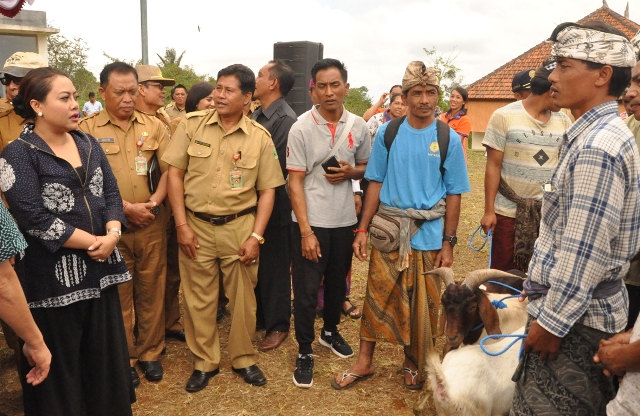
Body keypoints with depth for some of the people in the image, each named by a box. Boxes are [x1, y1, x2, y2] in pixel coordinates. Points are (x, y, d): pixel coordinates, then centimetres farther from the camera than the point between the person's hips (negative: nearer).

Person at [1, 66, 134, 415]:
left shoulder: (88, 144, 8)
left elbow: (111, 193, 6)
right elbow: (35, 219, -18)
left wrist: (112, 234, -12)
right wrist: (93, 241, -17)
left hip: (99, 266, 6)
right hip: (52, 274, -5)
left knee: (105, 354, 16)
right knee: (58, 362, 10)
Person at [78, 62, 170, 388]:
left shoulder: (153, 126, 6)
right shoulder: (87, 128, -2)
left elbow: (169, 169, 5)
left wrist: (154, 201, -11)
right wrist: (125, 208, -13)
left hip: (152, 223, 2)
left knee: (151, 290, 10)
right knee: (117, 294, 7)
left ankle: (150, 352, 27)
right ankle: (123, 359, 23)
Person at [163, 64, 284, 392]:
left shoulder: (260, 137, -2)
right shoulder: (192, 124, -2)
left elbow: (267, 190, 0)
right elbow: (175, 173, -1)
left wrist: (256, 236, -8)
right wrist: (181, 225, -7)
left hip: (240, 227, 0)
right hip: (196, 226, 0)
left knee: (243, 298, 11)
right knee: (198, 299, 11)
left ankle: (243, 359, 32)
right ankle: (204, 362, 30)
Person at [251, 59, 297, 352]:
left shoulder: (286, 120, -18)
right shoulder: (257, 115, 8)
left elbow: (277, 169, -22)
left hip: (275, 205, -8)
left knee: (274, 267, 6)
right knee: (255, 264, 19)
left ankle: (278, 325, 23)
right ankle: (259, 316, 37)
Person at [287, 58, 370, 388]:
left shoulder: (358, 126, 1)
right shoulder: (301, 128, -10)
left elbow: (366, 168, 13)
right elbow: (295, 182, -10)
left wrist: (350, 172, -11)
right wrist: (306, 231, -16)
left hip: (344, 221, 4)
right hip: (311, 222, -4)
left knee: (338, 283, 19)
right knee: (306, 290, 3)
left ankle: (330, 331, 43)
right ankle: (304, 352, 20)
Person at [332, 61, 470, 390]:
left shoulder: (449, 139, -3)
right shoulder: (387, 132, -1)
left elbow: (454, 195, 0)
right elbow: (376, 183, 3)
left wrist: (448, 243, -3)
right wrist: (362, 230, -2)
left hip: (429, 236, 0)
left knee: (423, 304, 11)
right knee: (378, 297, 7)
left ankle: (413, 363, 33)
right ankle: (364, 362, 24)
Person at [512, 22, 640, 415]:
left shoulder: (598, 145, -22)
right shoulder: (600, 134, 10)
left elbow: (584, 251, -24)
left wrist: (551, 320, -18)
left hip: (573, 315, -10)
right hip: (582, 306, 10)